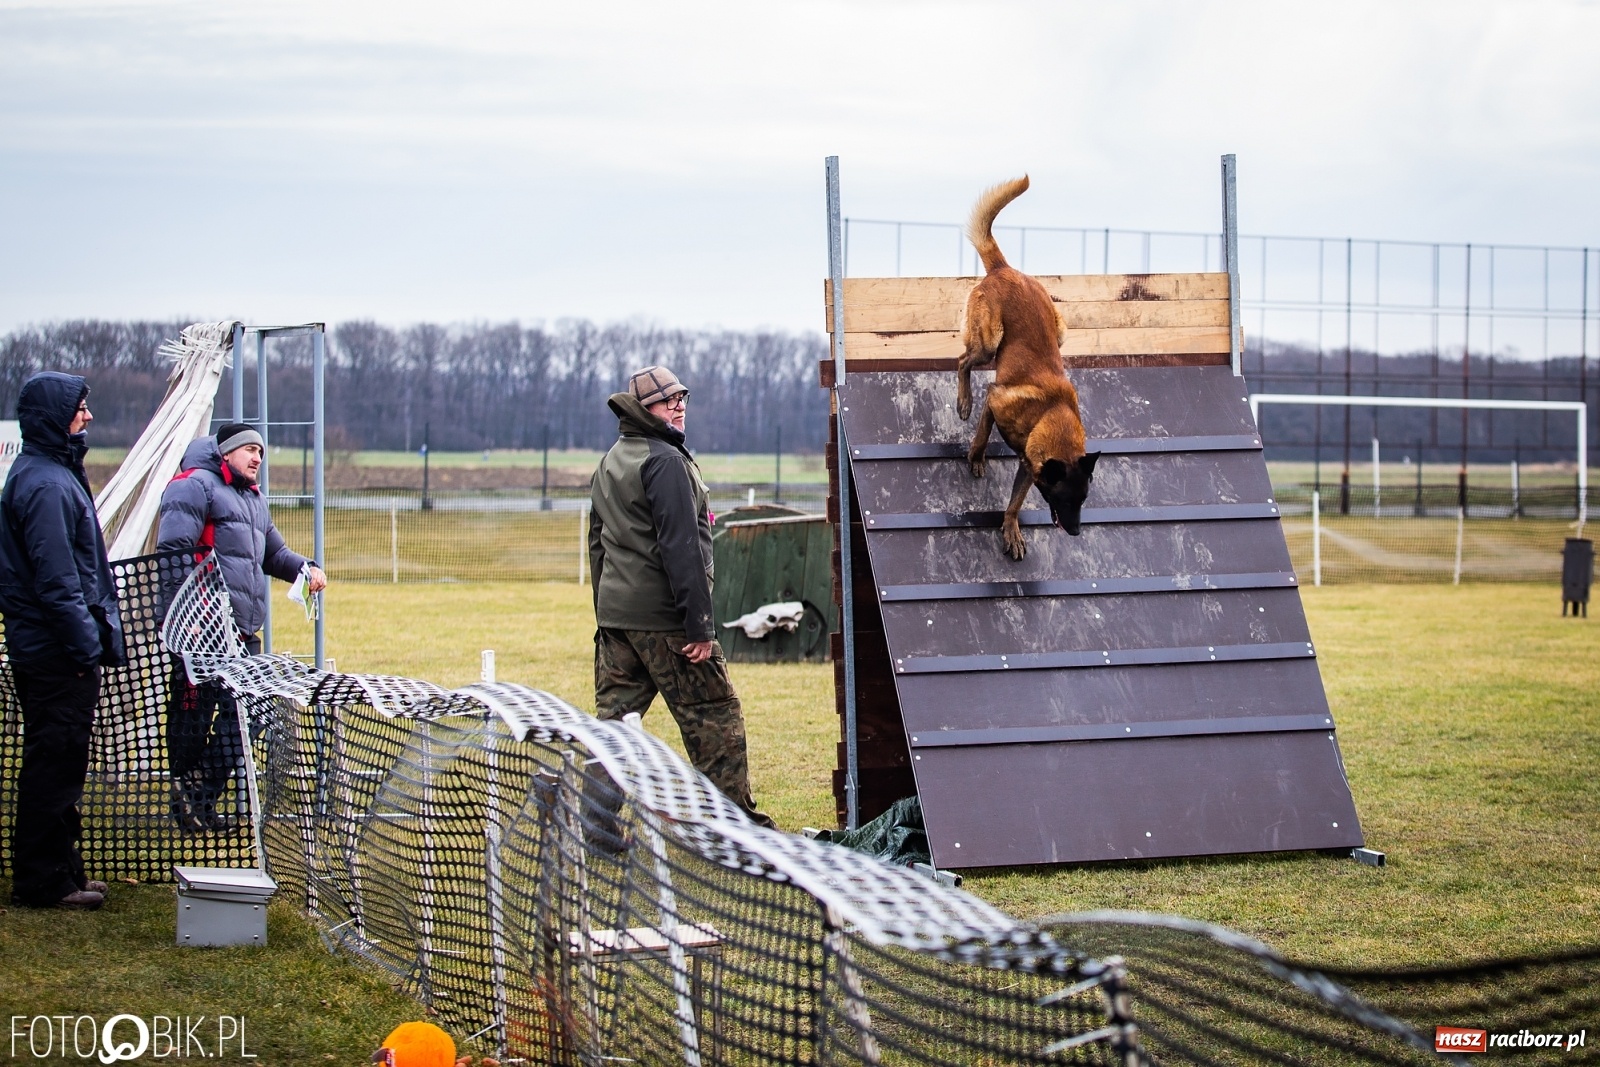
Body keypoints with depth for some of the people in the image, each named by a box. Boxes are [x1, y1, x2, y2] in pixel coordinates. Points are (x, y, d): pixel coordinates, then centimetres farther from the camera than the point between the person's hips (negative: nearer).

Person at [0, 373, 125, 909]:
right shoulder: (47, 484, -18)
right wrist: (86, 646, -18)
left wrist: (95, 639, 18)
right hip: (58, 655, -10)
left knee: (55, 763, 15)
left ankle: (59, 871, 22)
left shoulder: (54, 473, 16)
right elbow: (56, 581, -22)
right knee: (55, 764, -5)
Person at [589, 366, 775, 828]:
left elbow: (597, 545, 21)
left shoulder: (608, 465, 17)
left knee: (613, 718, 9)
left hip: (615, 616, 9)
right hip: (662, 617, -9)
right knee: (715, 719, -1)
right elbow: (681, 547, -18)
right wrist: (700, 624, -19)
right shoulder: (664, 461, -12)